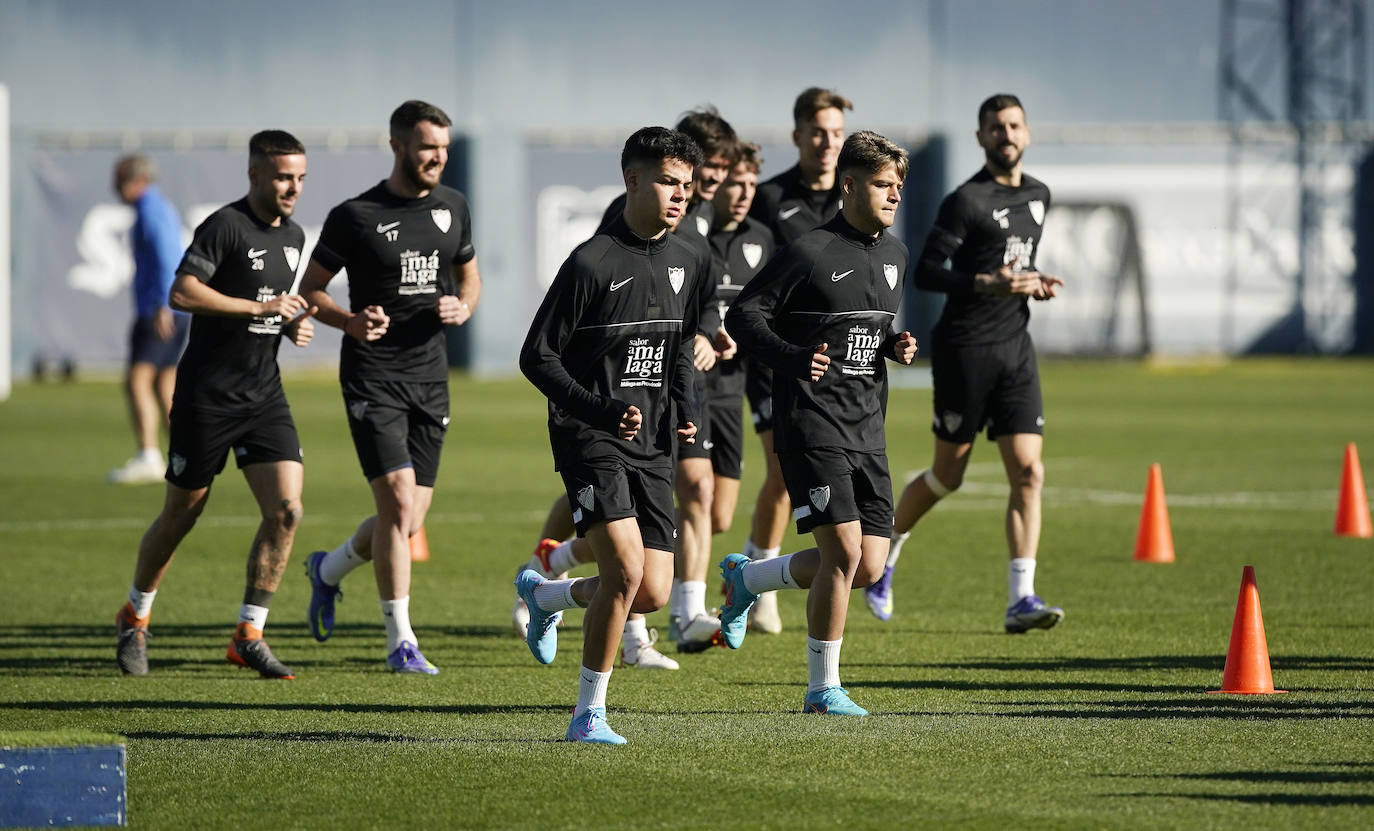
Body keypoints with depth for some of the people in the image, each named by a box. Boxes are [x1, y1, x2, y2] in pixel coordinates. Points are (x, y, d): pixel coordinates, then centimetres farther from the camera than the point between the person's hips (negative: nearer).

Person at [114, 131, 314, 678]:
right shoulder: (226, 226, -14)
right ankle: (134, 617, 29)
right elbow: (182, 293, -25)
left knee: (286, 510, -10)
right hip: (207, 396, -6)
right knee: (181, 514, 6)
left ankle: (248, 635, 0)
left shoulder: (293, 236, 11)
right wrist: (263, 308, -24)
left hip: (264, 394, 6)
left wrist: (295, 325, 5)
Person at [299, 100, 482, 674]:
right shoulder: (355, 216, -7)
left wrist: (462, 307, -2)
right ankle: (400, 642, -8)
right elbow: (310, 289, 0)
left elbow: (470, 276, 21)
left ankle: (328, 570, 36)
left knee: (409, 520, 6)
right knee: (398, 501, -16)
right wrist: (349, 321, -20)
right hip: (372, 377, -5)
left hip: (430, 377, 5)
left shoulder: (452, 207, 8)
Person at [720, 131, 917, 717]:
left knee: (869, 568, 4)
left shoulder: (893, 255, 12)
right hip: (812, 422, -7)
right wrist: (794, 360, -22)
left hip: (867, 428, 7)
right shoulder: (810, 253, -10)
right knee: (844, 551, -14)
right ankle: (823, 688, -1)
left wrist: (896, 346, 6)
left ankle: (746, 578, 28)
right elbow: (743, 315, -8)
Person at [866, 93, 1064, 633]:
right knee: (948, 474, 5)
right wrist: (987, 284, -27)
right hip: (964, 348, -6)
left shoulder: (1038, 196, 13)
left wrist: (1035, 284, 8)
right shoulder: (967, 201, -10)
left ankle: (1021, 599, -9)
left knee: (1028, 472, -7)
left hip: (1015, 346, 6)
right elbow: (925, 272, -16)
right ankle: (883, 555, 30)